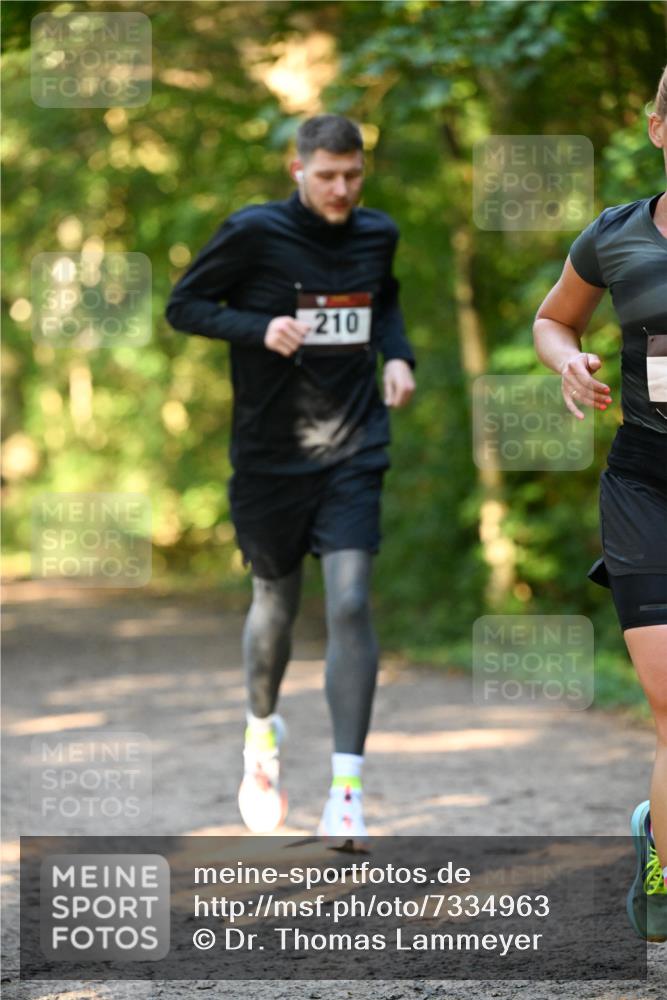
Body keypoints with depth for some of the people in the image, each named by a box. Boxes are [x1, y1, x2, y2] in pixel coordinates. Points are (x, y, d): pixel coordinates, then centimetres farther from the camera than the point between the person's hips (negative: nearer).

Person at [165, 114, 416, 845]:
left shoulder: (377, 235, 3)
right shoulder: (254, 233, -9)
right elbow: (183, 305, -4)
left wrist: (397, 354, 3)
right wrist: (260, 329, -20)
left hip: (353, 450, 1)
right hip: (270, 452, -1)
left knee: (349, 604, -13)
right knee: (275, 604, 13)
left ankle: (346, 790, -12)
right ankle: (262, 731, 43)